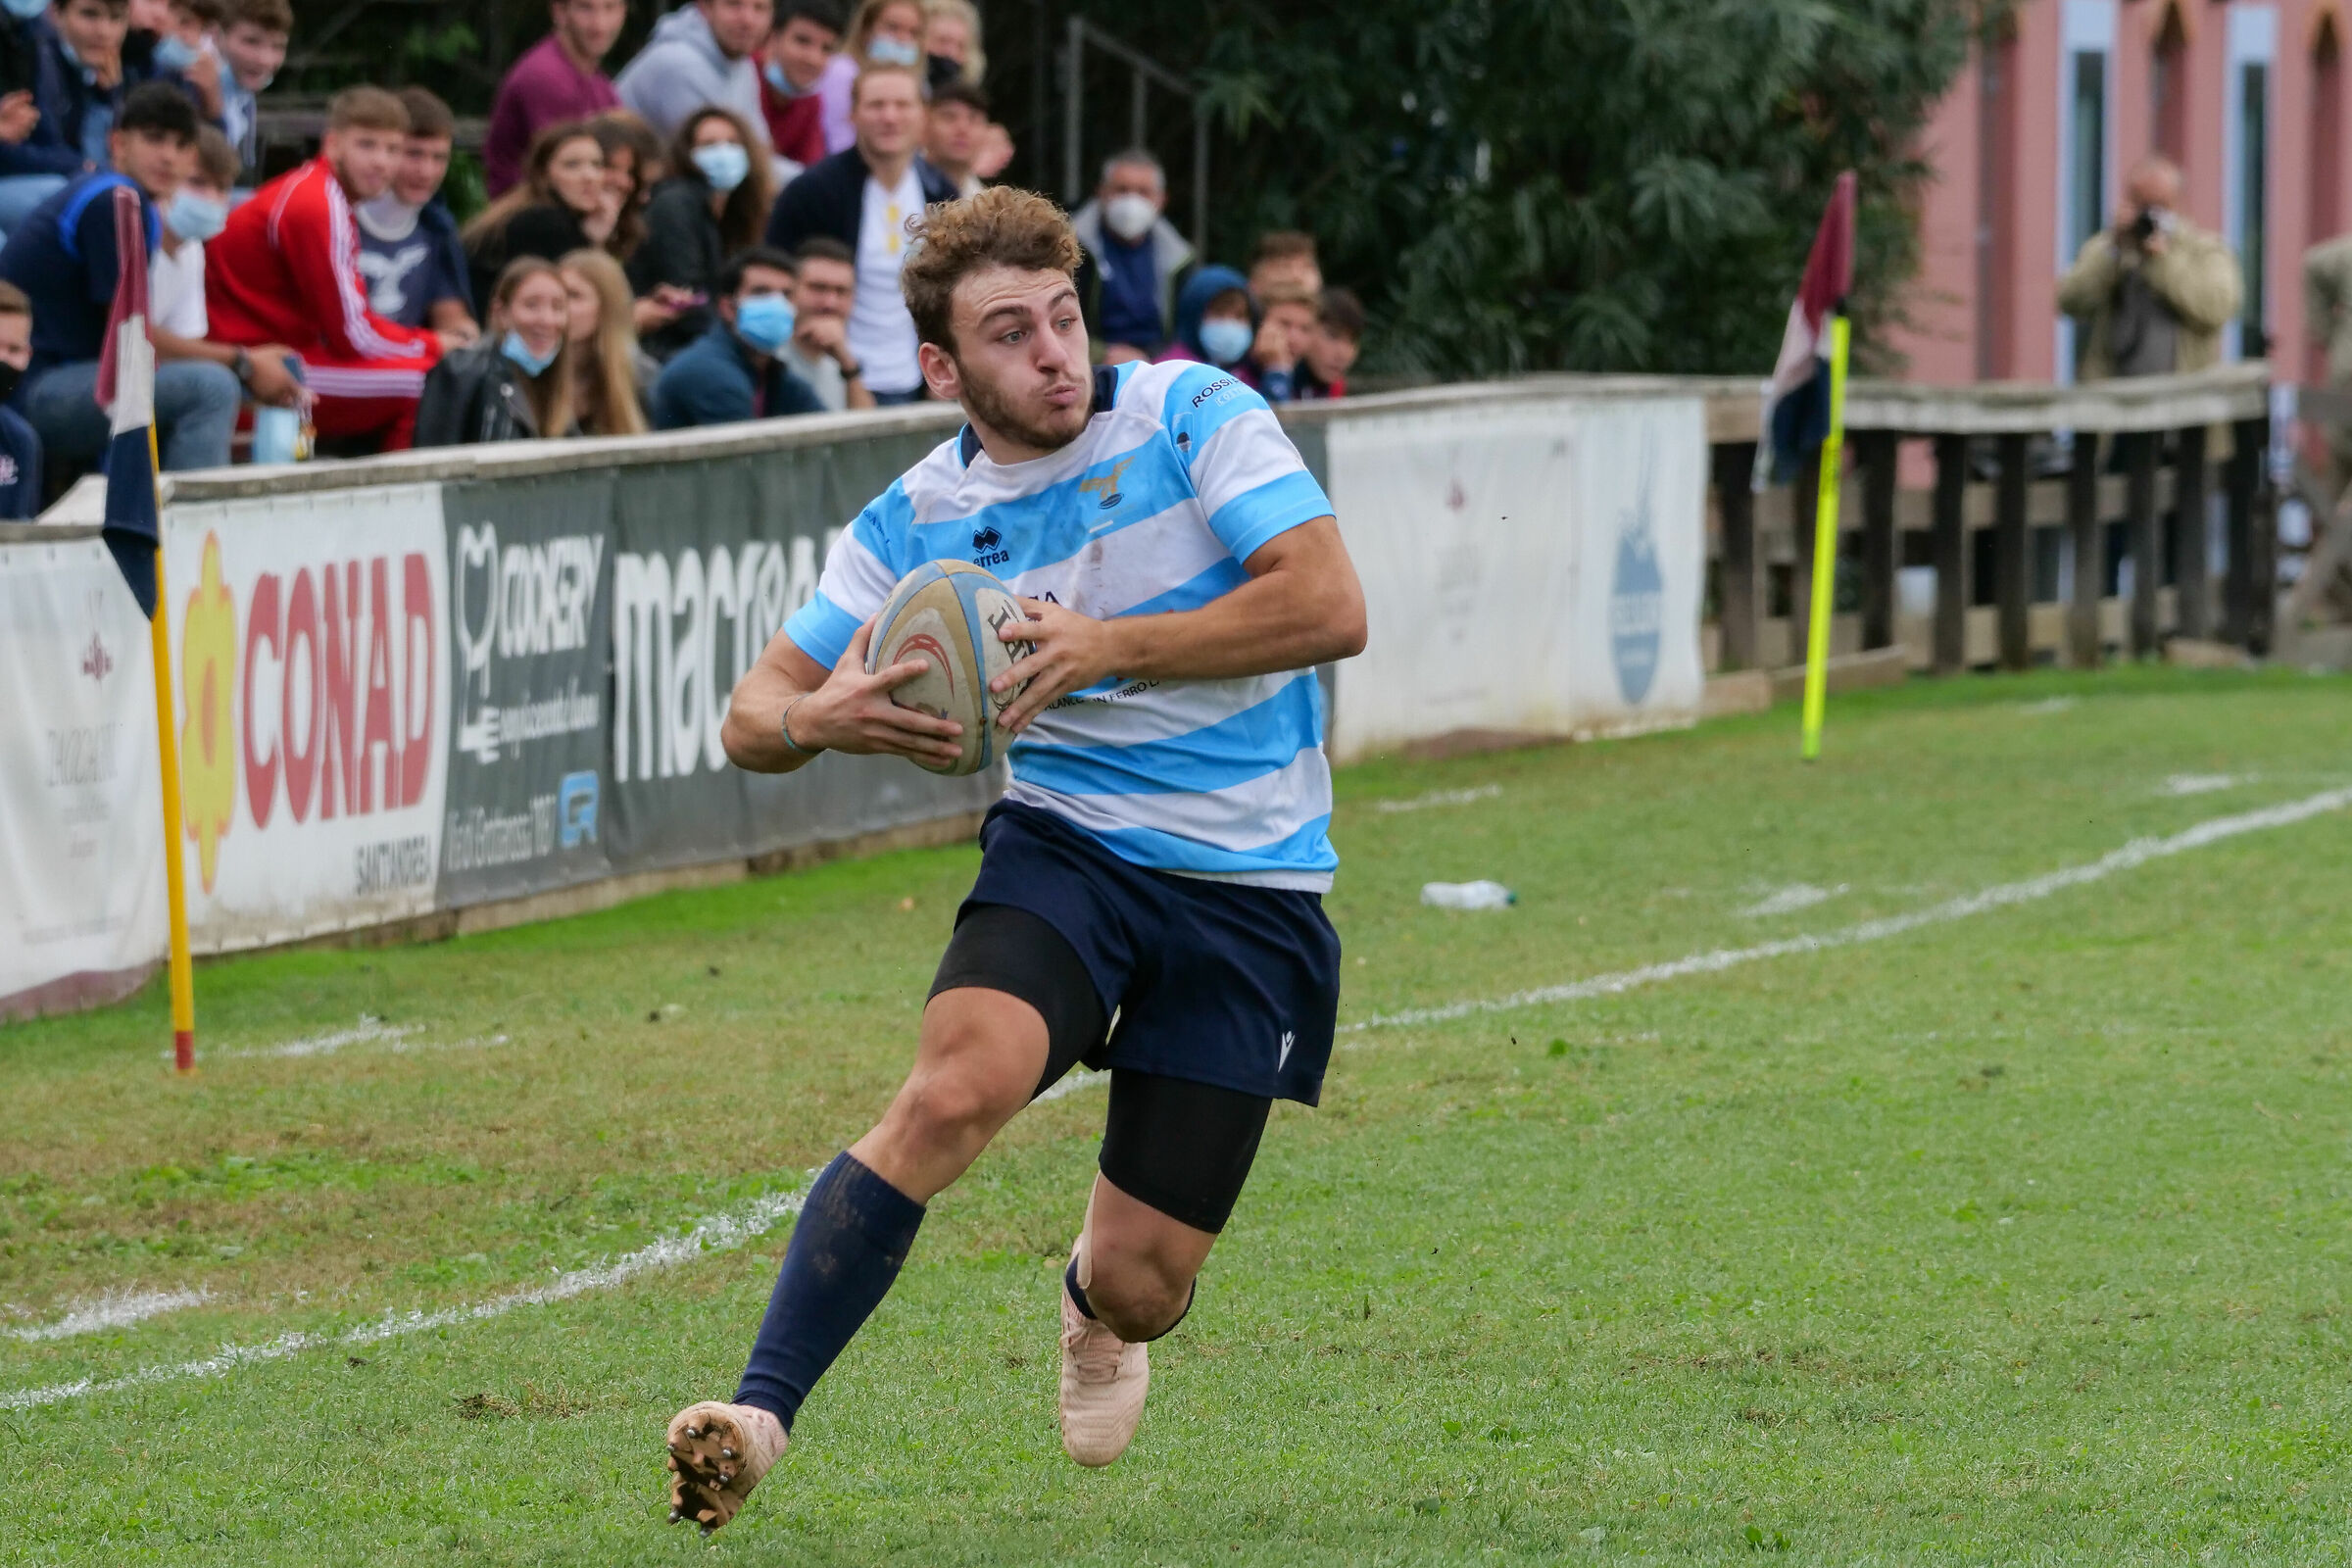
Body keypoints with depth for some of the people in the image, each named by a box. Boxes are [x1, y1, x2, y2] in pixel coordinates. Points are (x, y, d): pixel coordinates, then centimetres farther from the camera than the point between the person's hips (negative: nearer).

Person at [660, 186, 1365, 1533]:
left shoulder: (1196, 415, -7)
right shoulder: (917, 522, 1)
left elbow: (1330, 607, -18)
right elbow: (755, 715, 4)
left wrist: (1108, 646, -23)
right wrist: (817, 720, -22)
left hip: (1250, 891, -1)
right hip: (1065, 852, 1)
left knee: (1143, 1287, -2)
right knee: (954, 1093, -31)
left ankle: (1098, 1302, 39)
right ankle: (759, 1416, -32)